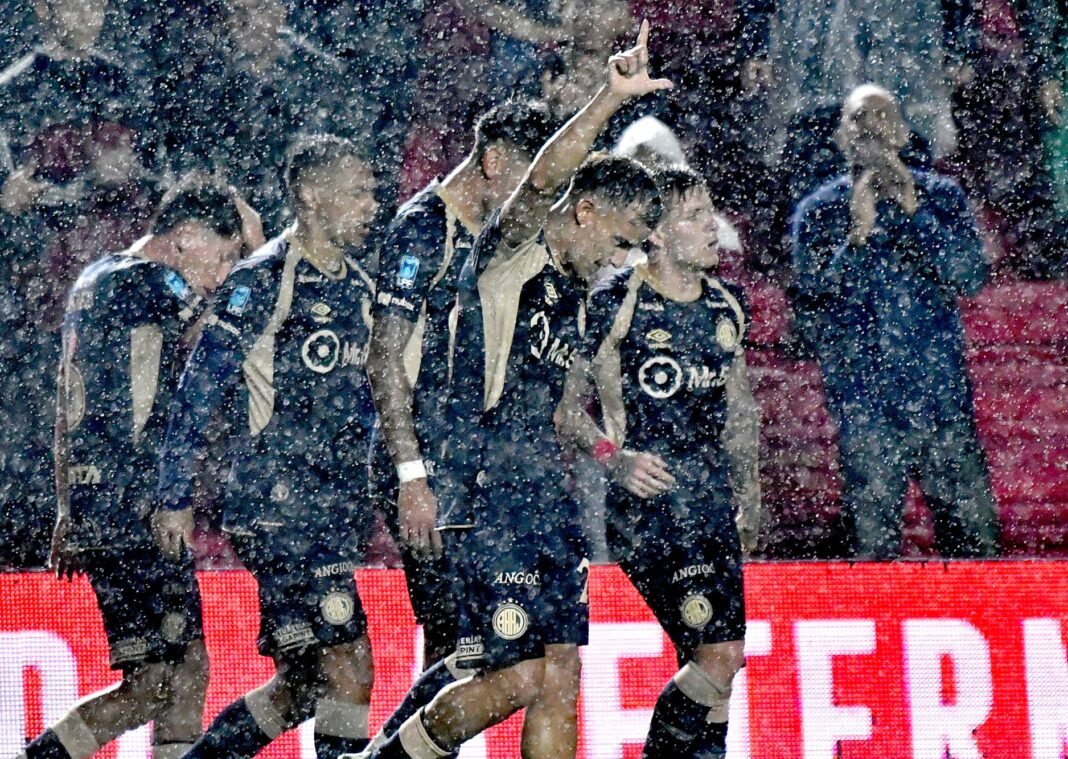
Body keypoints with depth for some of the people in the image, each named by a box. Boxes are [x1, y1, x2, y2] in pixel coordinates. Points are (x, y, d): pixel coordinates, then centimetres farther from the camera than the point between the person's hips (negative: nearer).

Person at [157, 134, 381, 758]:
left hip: (336, 513, 8)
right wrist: (177, 498, -9)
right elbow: (199, 390, -8)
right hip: (281, 512, -8)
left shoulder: (358, 284, 15)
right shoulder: (263, 280, -9)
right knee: (349, 673, -13)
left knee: (304, 687, 10)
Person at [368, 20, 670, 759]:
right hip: (488, 498, -8)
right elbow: (544, 179, -25)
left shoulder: (579, 299, 19)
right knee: (518, 678, -11)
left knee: (561, 680, 3)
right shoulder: (508, 254, -5)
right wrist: (612, 98, -37)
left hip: (549, 499, 8)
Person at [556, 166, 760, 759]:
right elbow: (564, 404, -8)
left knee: (711, 662, 7)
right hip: (645, 504, -7)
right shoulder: (615, 305, -10)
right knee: (720, 655, -15)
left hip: (712, 504, 7)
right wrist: (614, 458, -22)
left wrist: (747, 496, 21)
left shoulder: (727, 306, 11)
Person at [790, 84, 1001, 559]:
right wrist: (858, 235, -15)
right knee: (874, 544, 1)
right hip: (867, 407, -1)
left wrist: (914, 211, -11)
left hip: (944, 397, 1)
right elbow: (814, 316, -6)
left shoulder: (940, 197, 8)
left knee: (976, 538, 1)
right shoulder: (817, 213, 3)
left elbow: (971, 278, -5)